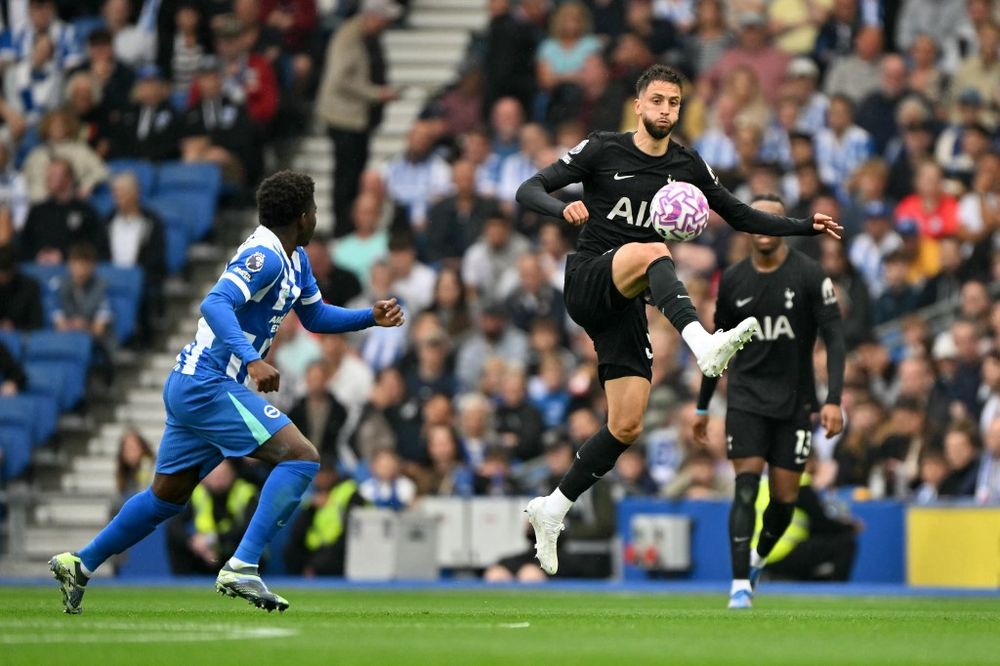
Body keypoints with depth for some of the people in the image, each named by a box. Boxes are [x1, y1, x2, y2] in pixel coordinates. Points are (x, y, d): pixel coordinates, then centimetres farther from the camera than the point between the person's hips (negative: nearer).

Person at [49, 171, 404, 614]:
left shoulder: (295, 259, 15)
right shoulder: (264, 257, -17)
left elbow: (315, 316, 28)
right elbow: (216, 304, -31)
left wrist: (371, 317, 14)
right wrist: (252, 359, -42)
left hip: (189, 388, 11)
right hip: (209, 386, -11)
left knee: (166, 497, 19)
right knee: (301, 458, -18)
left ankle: (79, 565, 27)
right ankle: (241, 568, -23)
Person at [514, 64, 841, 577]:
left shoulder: (688, 166, 11)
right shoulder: (602, 150, -2)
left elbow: (740, 216, 21)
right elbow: (528, 191, -7)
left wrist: (805, 227, 9)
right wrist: (564, 208, -29)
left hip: (626, 304, 5)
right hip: (587, 279, -5)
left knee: (627, 424, -2)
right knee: (652, 252, -36)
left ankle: (553, 508, 14)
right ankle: (703, 344, -59)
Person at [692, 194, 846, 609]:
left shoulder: (809, 276, -6)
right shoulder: (732, 281, 3)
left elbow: (834, 339, -8)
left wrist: (834, 400, -18)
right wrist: (702, 407, 16)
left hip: (794, 401, -1)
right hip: (746, 398, 1)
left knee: (785, 497, 4)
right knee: (746, 487, -15)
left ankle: (759, 559, 34)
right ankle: (740, 584, -16)